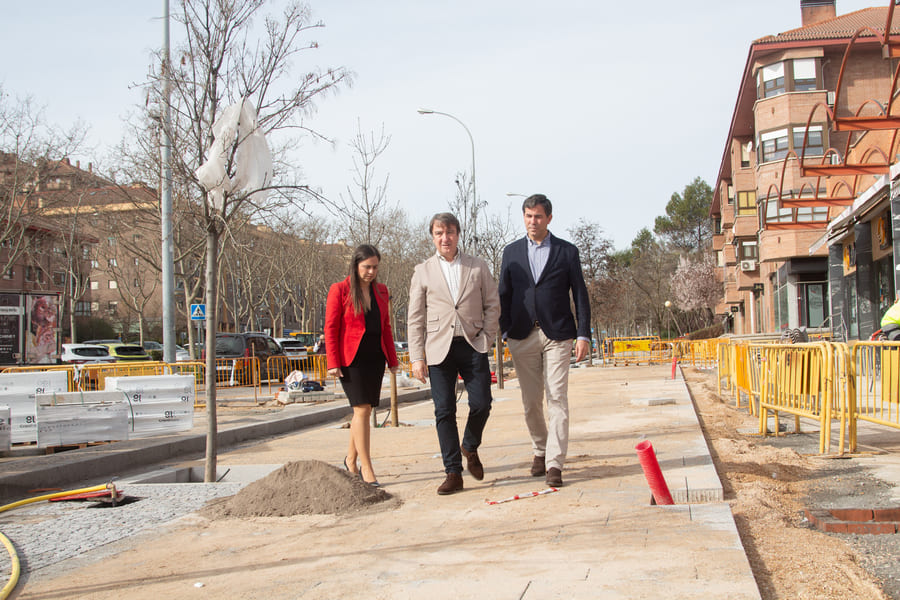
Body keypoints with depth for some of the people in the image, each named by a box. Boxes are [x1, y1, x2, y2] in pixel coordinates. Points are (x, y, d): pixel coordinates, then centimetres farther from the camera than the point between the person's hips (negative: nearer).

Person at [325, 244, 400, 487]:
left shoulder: (381, 291, 12)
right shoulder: (339, 290, -4)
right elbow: (330, 329, -6)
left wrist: (392, 359, 14)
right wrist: (332, 363, -12)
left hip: (375, 359, 6)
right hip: (351, 359, -5)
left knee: (364, 410, 10)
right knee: (362, 410, -11)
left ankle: (351, 460, 28)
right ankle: (366, 470, -8)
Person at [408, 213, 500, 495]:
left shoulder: (478, 267, 9)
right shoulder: (423, 271, 7)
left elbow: (492, 305, 11)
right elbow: (415, 318, 5)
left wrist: (486, 338, 0)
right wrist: (417, 357, -2)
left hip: (473, 345, 1)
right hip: (439, 349, 0)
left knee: (481, 403, -6)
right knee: (444, 411, -2)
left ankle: (470, 448, 24)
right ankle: (453, 473, 6)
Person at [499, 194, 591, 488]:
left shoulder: (567, 251, 5)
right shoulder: (511, 252, 10)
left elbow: (580, 295, 4)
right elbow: (504, 295, 10)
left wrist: (583, 335, -3)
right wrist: (505, 332, 1)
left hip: (557, 335, -2)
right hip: (523, 336, 2)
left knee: (557, 399, -8)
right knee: (531, 401, 8)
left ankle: (555, 463, -7)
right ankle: (540, 450, 28)